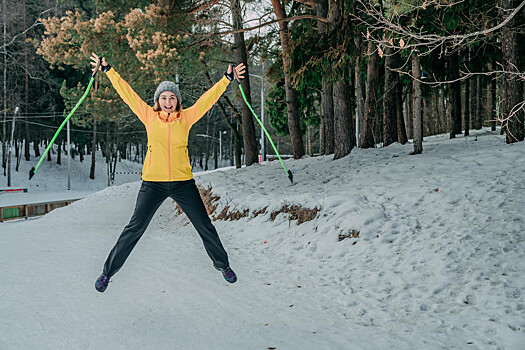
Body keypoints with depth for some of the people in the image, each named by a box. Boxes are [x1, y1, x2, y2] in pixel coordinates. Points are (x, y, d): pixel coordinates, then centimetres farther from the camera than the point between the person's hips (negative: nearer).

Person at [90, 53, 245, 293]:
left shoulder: (186, 118, 3)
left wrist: (227, 78, 0)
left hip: (183, 183, 1)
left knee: (204, 226, 9)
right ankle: (108, 271, 15)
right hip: (153, 183, -1)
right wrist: (107, 70, 3)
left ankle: (222, 264, 30)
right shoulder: (149, 117, 2)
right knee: (135, 228, 1)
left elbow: (208, 98, 4)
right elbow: (127, 93, 4)